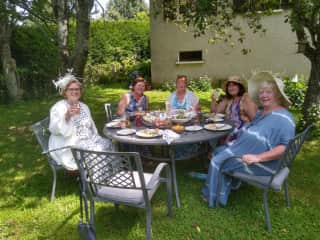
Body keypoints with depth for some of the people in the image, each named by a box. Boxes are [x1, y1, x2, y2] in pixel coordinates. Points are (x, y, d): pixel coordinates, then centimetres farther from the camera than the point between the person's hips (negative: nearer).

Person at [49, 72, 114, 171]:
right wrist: (67, 116, -32)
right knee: (96, 152, -27)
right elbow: (54, 129, -17)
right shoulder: (58, 107, -4)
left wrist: (97, 139, 8)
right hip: (69, 146, -6)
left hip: (88, 141, 7)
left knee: (108, 145, -16)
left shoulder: (84, 106, 16)